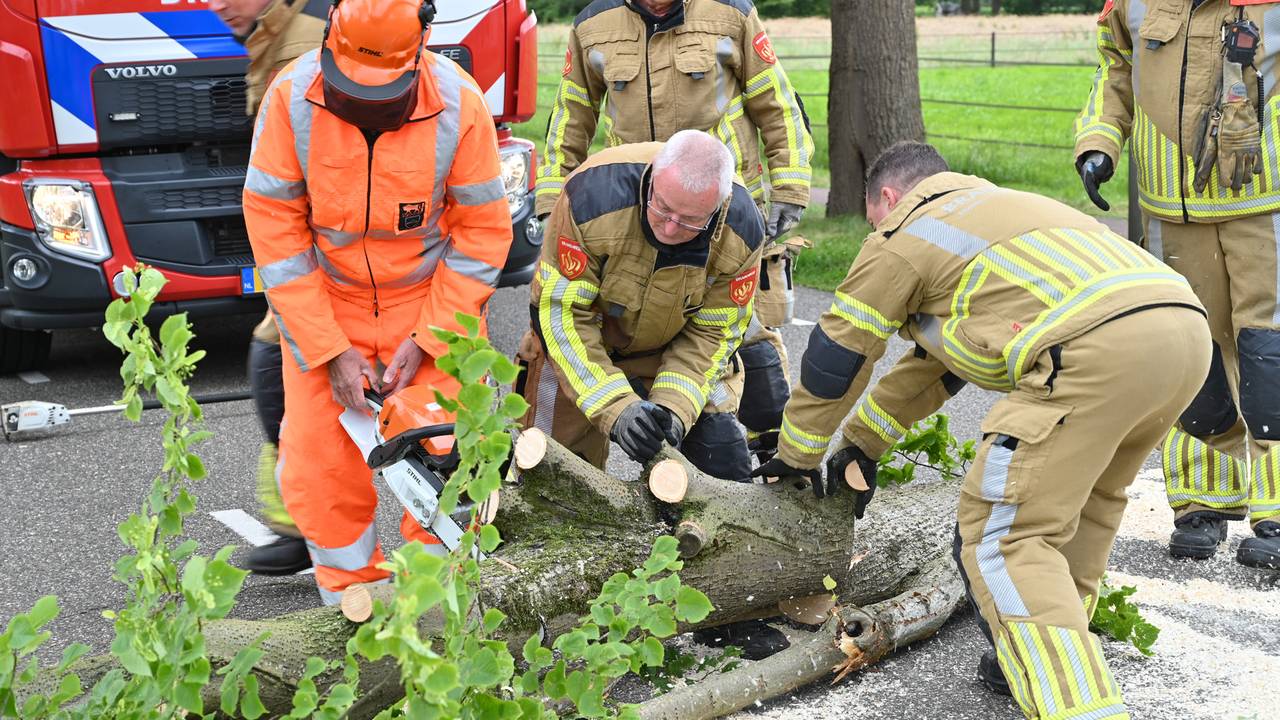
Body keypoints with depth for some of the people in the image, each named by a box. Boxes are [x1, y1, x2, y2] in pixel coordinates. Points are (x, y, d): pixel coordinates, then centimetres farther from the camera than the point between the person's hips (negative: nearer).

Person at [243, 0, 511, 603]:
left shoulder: (459, 105, -19)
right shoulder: (291, 99, -18)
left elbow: (483, 230, -11)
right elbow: (273, 228, -13)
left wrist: (426, 341, -14)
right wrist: (330, 351, -16)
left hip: (432, 304, -1)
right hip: (321, 307, 1)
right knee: (317, 472, -2)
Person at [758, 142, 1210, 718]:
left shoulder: (902, 233, 15)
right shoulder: (995, 209, 39)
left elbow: (835, 358, 20)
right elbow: (939, 359, 44)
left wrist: (799, 453, 34)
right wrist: (862, 444, 48)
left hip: (1098, 346, -9)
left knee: (1004, 535, -4)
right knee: (1081, 502, 28)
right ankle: (1049, 658, 29)